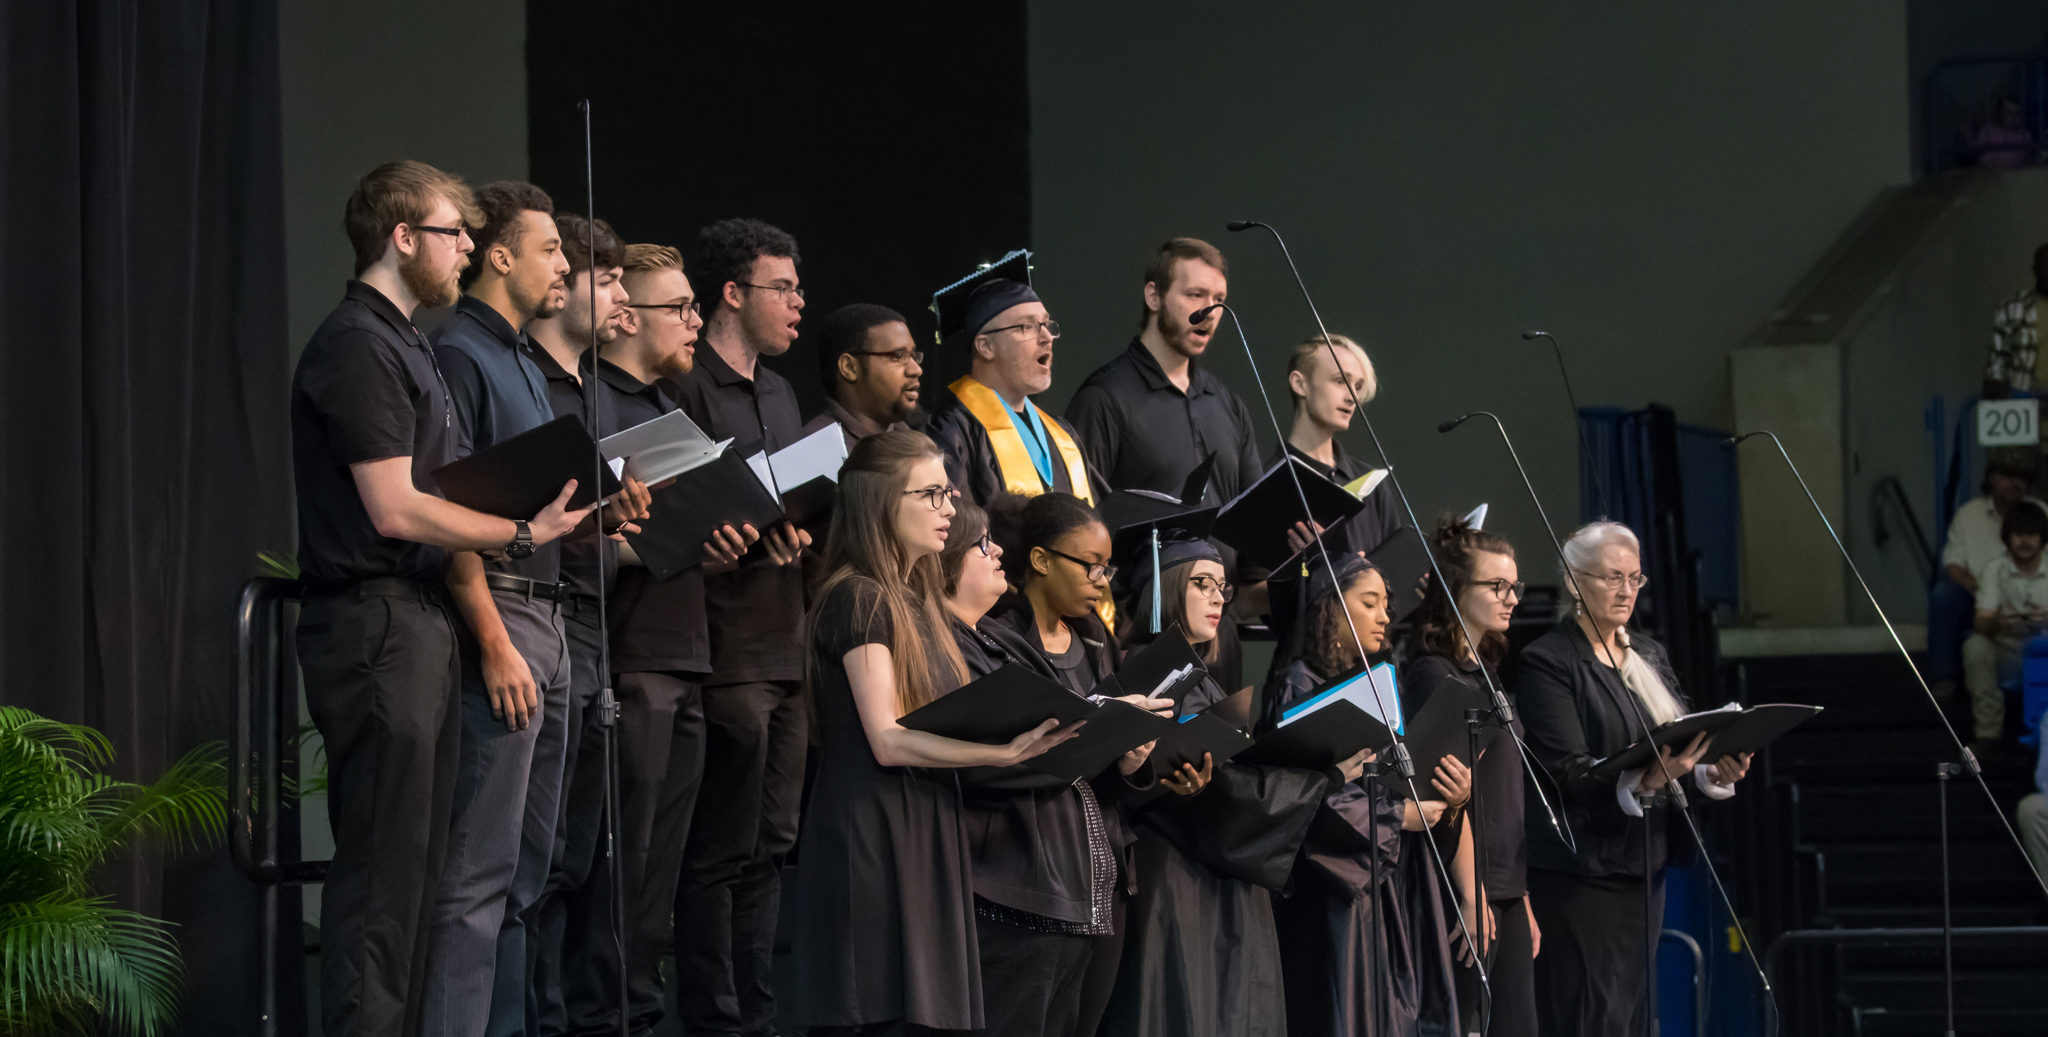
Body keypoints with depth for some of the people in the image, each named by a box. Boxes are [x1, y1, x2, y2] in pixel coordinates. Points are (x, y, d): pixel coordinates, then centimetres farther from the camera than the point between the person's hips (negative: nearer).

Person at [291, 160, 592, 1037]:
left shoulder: (400, 343, 21)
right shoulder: (357, 346, -12)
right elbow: (395, 510, -18)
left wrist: (546, 509, 13)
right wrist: (523, 532, -10)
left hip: (419, 625, 11)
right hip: (377, 627, -11)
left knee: (413, 860, 11)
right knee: (383, 869, -11)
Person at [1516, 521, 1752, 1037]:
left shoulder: (1650, 656, 17)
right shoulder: (1547, 662, -8)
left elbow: (1685, 743, 16)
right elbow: (1569, 772, -16)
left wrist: (1714, 772, -6)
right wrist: (1643, 781, -31)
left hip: (1646, 866, 8)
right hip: (1582, 873, -8)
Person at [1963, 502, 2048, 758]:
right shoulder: (1993, 571, 1)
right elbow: (1982, 622, -12)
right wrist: (1998, 623, -38)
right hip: (2006, 653, 0)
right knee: (1975, 646, -30)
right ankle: (1990, 733, -27)